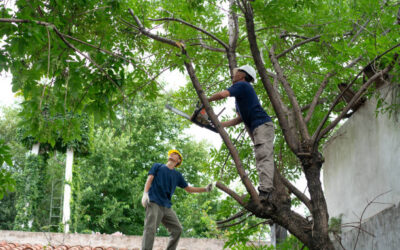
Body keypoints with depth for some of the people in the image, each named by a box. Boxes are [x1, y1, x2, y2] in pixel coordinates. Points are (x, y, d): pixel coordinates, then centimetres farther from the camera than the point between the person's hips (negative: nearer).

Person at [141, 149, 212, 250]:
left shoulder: (177, 175, 23)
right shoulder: (158, 166, 15)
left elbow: (188, 189, 27)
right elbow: (149, 179, 3)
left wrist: (205, 189, 18)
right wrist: (145, 193, -15)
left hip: (167, 206, 6)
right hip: (154, 203, -5)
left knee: (177, 229, 0)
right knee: (150, 229, -18)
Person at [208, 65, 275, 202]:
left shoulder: (242, 85, -2)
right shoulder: (239, 97, 29)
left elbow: (223, 94, -18)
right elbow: (240, 118, 25)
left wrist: (206, 100, -2)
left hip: (262, 125, -10)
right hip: (256, 129, 10)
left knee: (263, 158, -21)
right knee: (263, 160, 4)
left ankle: (265, 189, -32)